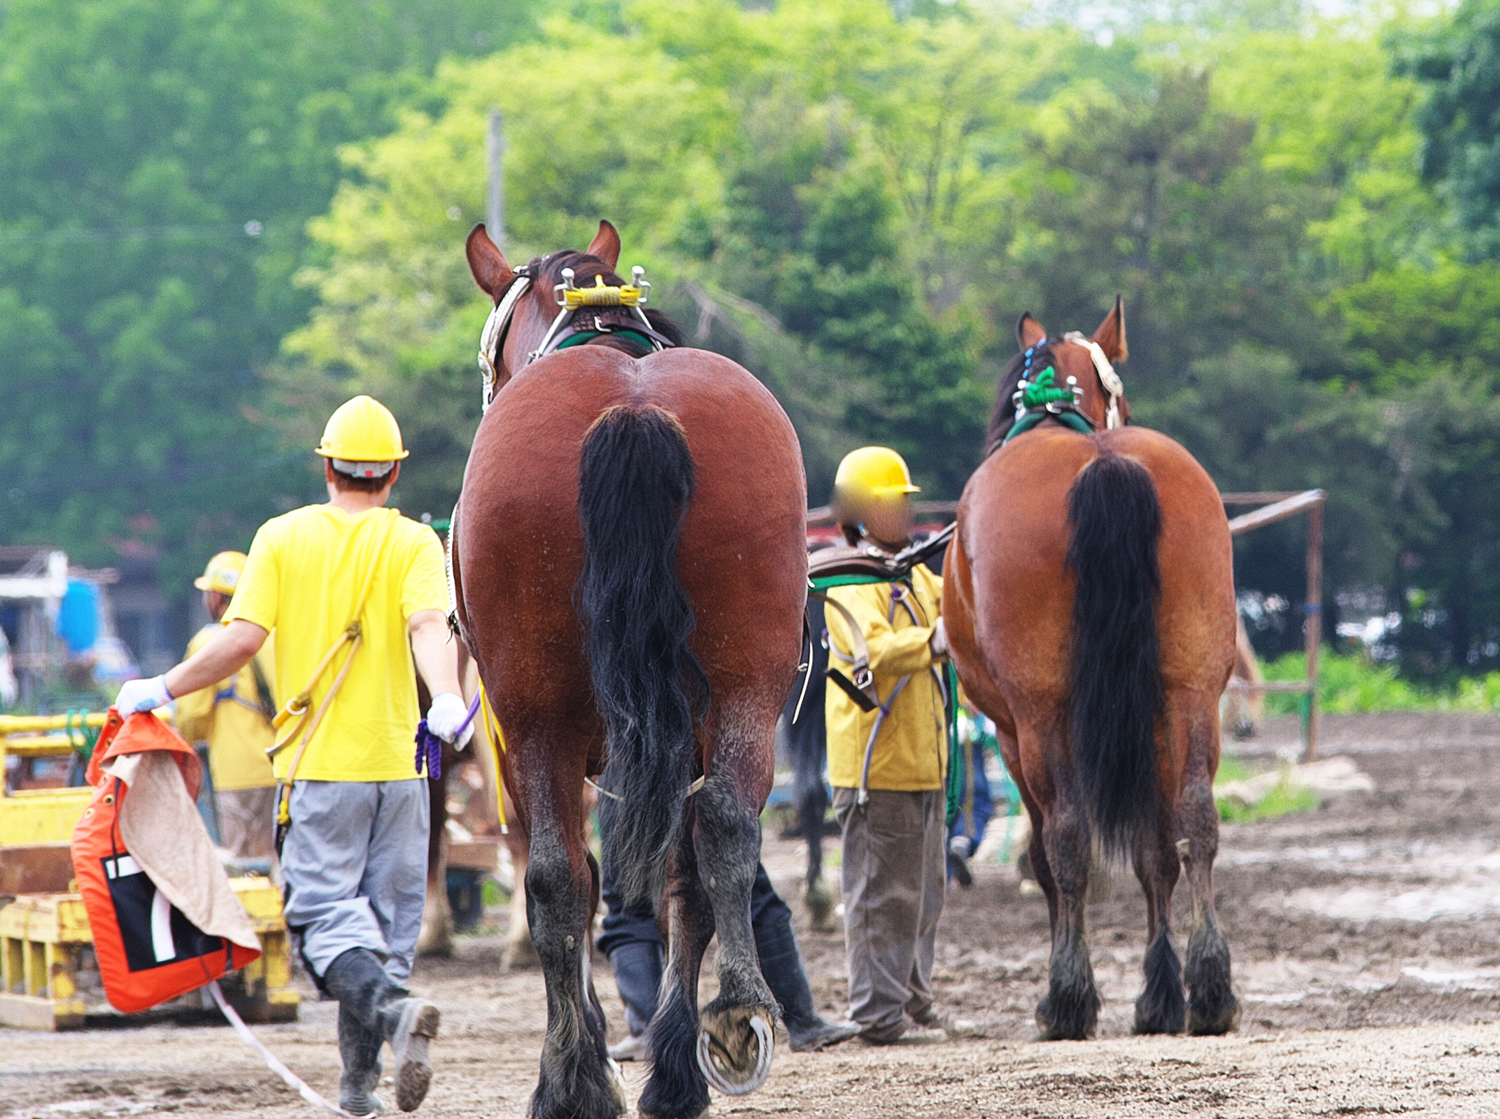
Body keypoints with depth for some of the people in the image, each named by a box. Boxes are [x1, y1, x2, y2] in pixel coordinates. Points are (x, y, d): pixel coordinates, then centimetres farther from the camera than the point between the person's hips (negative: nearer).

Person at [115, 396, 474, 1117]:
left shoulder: (283, 537, 1)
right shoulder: (413, 542, 2)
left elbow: (243, 638, -8)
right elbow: (429, 626, -18)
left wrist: (162, 690, 3)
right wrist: (446, 699, -34)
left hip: (319, 763, -2)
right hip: (396, 760, 2)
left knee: (326, 911, -3)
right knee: (387, 915, 11)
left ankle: (392, 1007, -31)